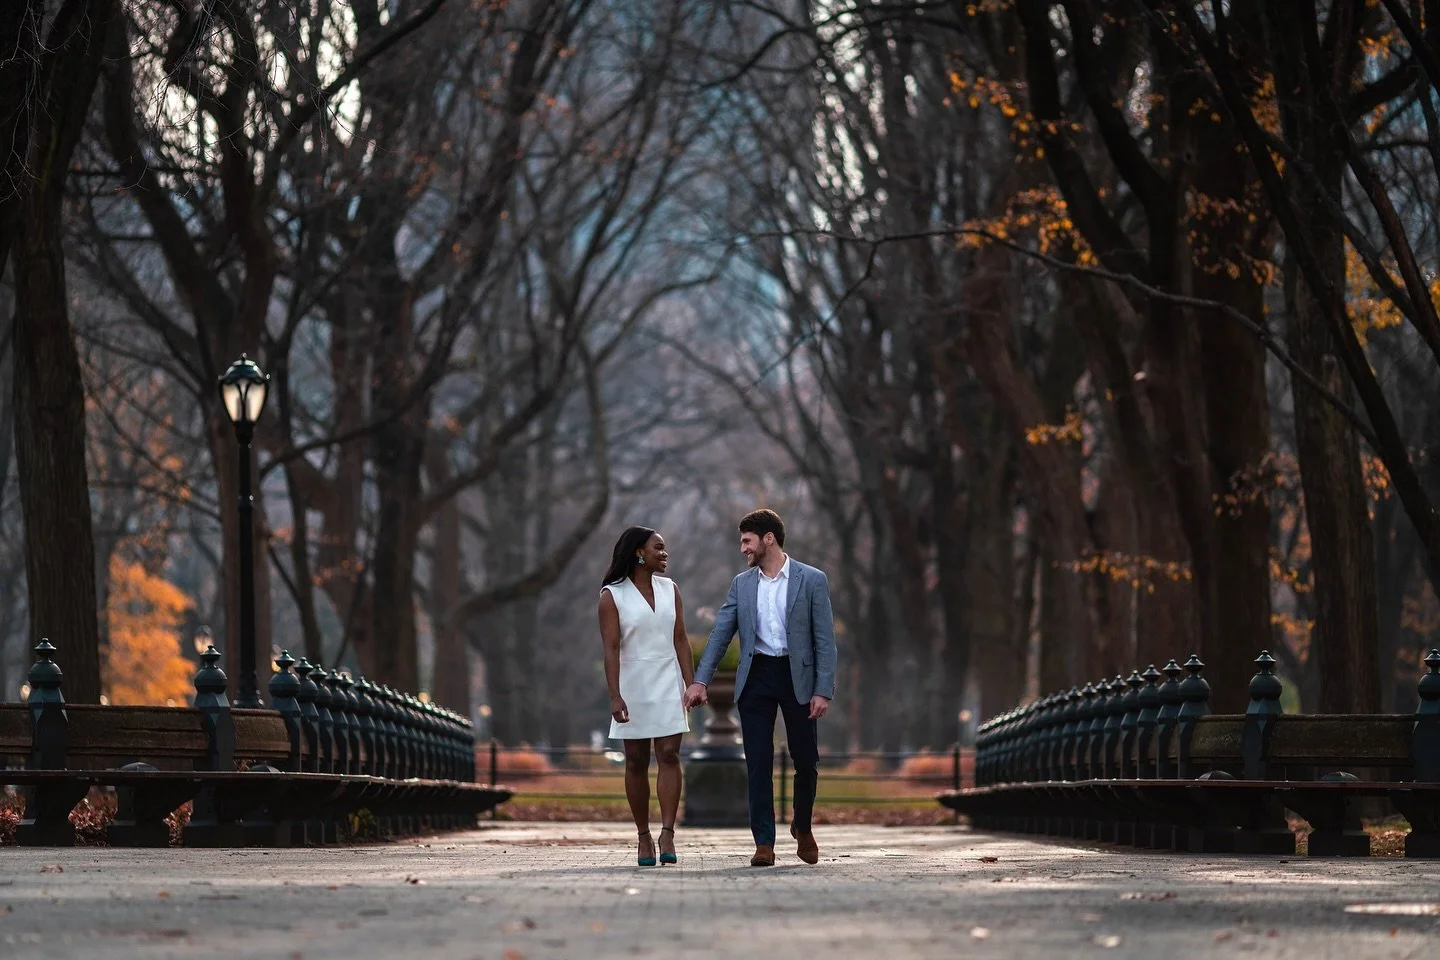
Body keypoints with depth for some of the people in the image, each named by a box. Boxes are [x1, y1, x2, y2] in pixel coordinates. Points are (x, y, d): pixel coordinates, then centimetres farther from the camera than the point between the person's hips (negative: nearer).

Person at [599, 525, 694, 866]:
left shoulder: (670, 589, 8)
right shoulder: (612, 596, -4)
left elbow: (680, 640, 8)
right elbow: (611, 649, -9)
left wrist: (690, 684, 0)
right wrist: (615, 696, -16)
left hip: (667, 684, 2)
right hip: (633, 685, -2)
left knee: (669, 755, -10)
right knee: (636, 762, 3)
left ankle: (667, 835, -16)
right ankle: (644, 838, 10)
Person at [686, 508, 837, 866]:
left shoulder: (811, 581, -2)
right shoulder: (742, 584, 8)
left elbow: (825, 639, -4)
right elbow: (720, 633, 5)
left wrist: (823, 691, -11)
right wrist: (700, 680, -5)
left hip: (797, 676, -2)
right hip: (756, 677, 2)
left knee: (806, 759, 5)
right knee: (758, 762, -3)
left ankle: (802, 827, 30)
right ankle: (764, 843, -1)